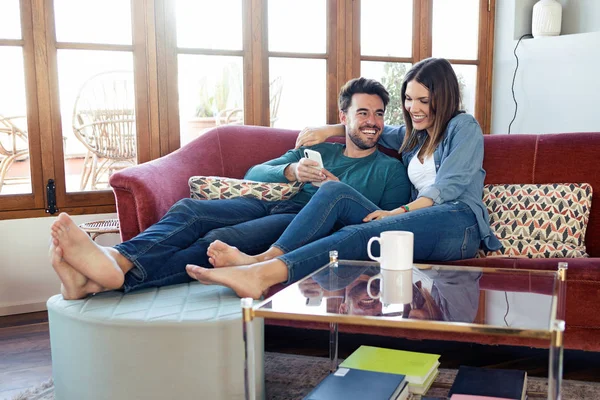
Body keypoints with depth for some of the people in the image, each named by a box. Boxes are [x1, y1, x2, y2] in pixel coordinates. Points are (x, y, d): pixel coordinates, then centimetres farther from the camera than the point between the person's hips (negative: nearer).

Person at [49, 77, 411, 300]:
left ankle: (116, 275, -50)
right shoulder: (316, 150, 30)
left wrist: (339, 191, -5)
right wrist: (290, 171, -1)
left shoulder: (391, 170, 19)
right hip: (269, 204, 5)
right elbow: (254, 173, 21)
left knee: (220, 241, -32)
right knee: (188, 209, -23)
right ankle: (115, 258, -45)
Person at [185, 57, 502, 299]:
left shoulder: (464, 126, 8)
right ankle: (265, 258, -32)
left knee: (362, 233, -35)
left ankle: (262, 275, -52)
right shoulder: (414, 136, 30)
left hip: (458, 224, -7)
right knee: (333, 191, -14)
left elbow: (447, 187, -5)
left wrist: (399, 211, -15)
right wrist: (329, 130, 26)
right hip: (422, 223, 7)